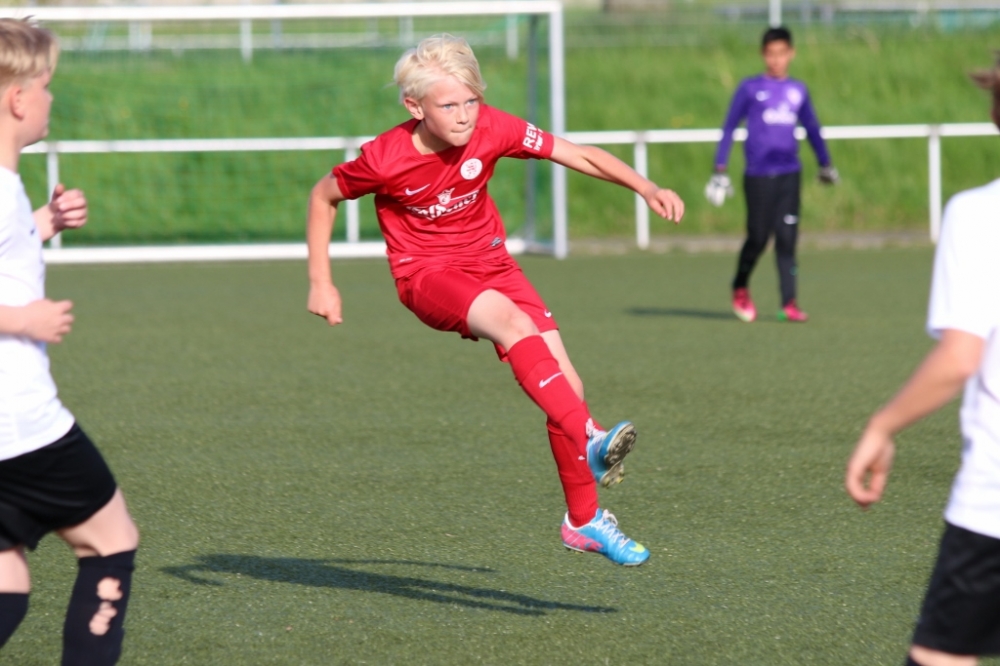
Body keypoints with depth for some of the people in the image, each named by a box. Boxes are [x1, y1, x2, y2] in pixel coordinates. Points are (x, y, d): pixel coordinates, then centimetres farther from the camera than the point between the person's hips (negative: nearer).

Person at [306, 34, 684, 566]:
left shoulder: (492, 129, -14)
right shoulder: (384, 159, -20)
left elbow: (578, 155, -7)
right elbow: (323, 197, -2)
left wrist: (647, 189, -18)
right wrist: (320, 282, -3)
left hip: (490, 263, 4)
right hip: (426, 276, -4)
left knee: (566, 385, -9)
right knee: (508, 319, -37)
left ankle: (583, 520, 4)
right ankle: (591, 442, -46)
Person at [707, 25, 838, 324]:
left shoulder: (798, 90, 12)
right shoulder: (750, 88, 2)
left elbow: (811, 128, 25)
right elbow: (729, 127, 5)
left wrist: (825, 163, 31)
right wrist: (720, 170, 1)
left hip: (789, 174, 3)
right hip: (758, 175, -3)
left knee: (787, 238, -5)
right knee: (758, 237, -3)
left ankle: (788, 304, -6)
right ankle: (740, 288, 23)